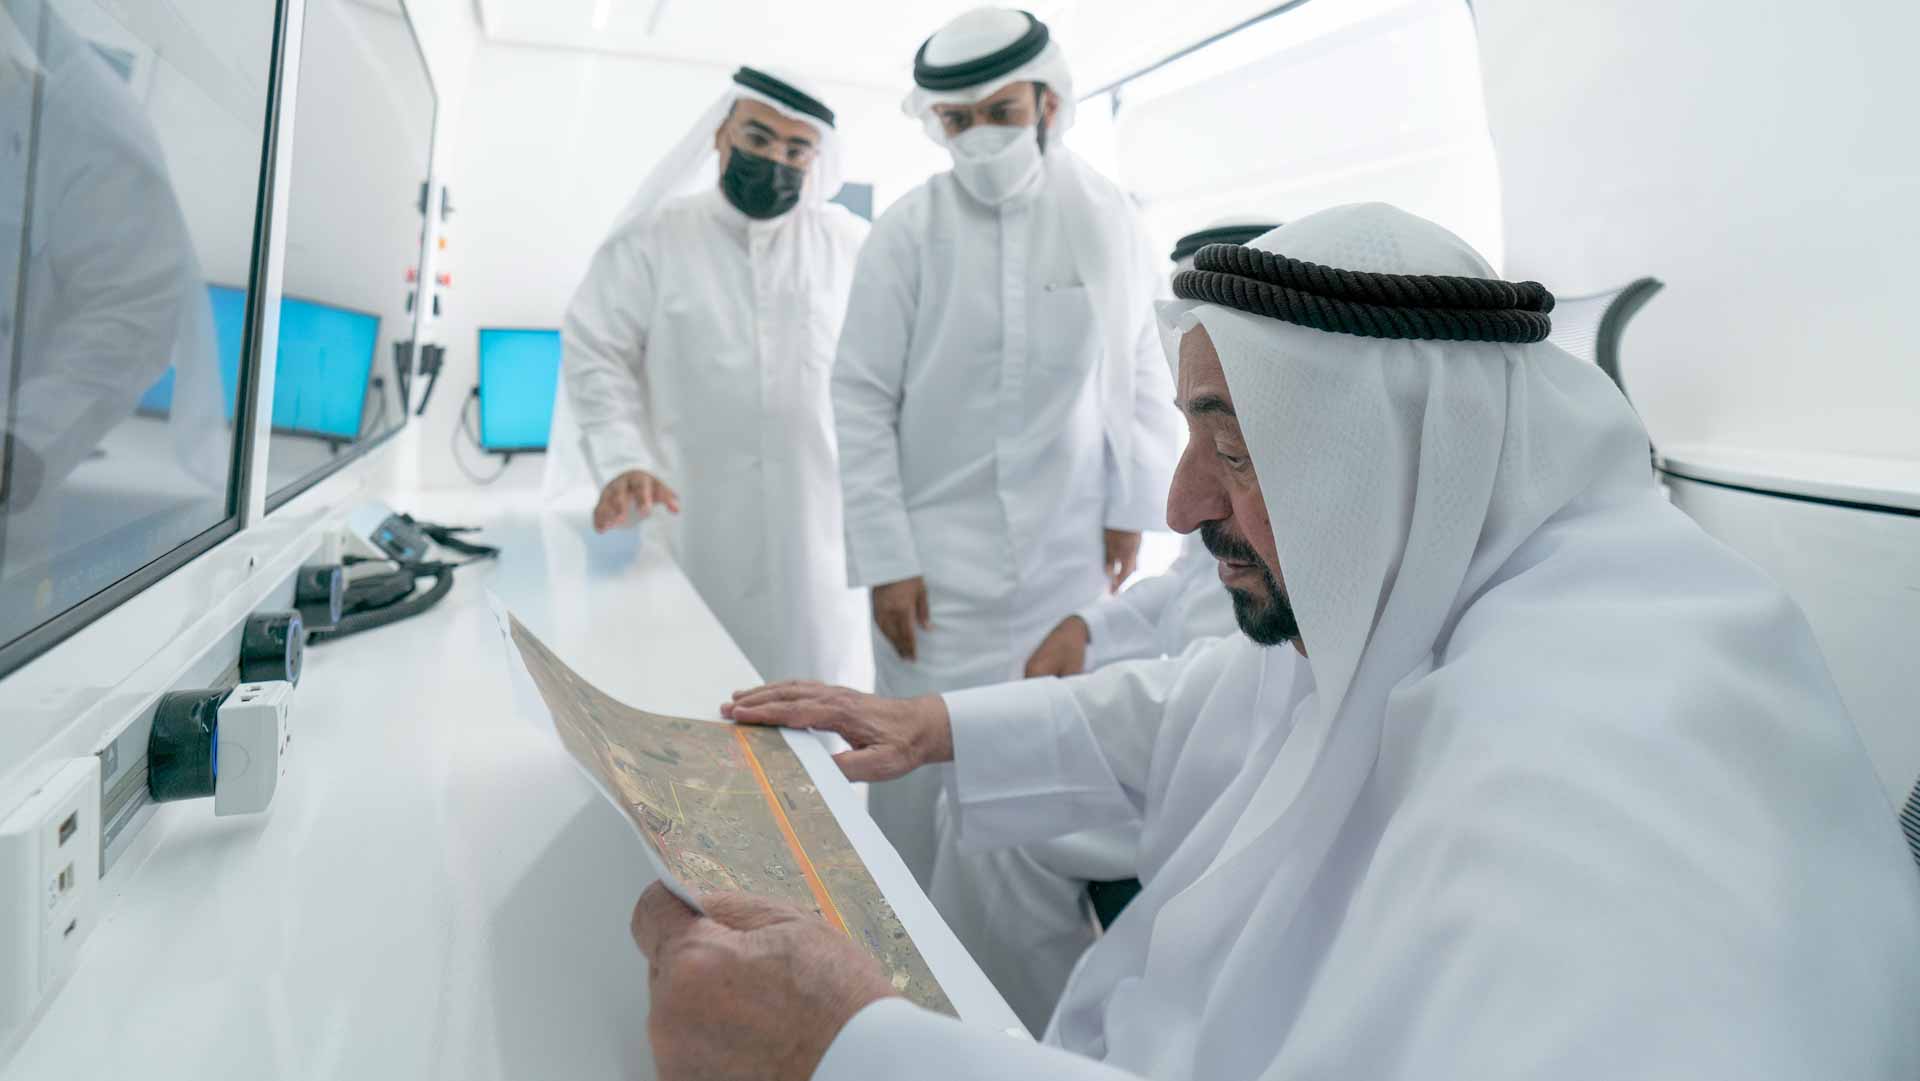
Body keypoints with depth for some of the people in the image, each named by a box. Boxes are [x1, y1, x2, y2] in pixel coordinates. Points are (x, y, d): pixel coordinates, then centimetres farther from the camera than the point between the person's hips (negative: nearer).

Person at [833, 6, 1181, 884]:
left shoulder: (1109, 217, 1)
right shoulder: (908, 230, -6)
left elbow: (1140, 371, 8)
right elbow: (861, 402, -5)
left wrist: (1130, 508, 5)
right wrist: (885, 558, -8)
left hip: (1072, 558, 2)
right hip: (939, 562, -2)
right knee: (926, 772, 2)